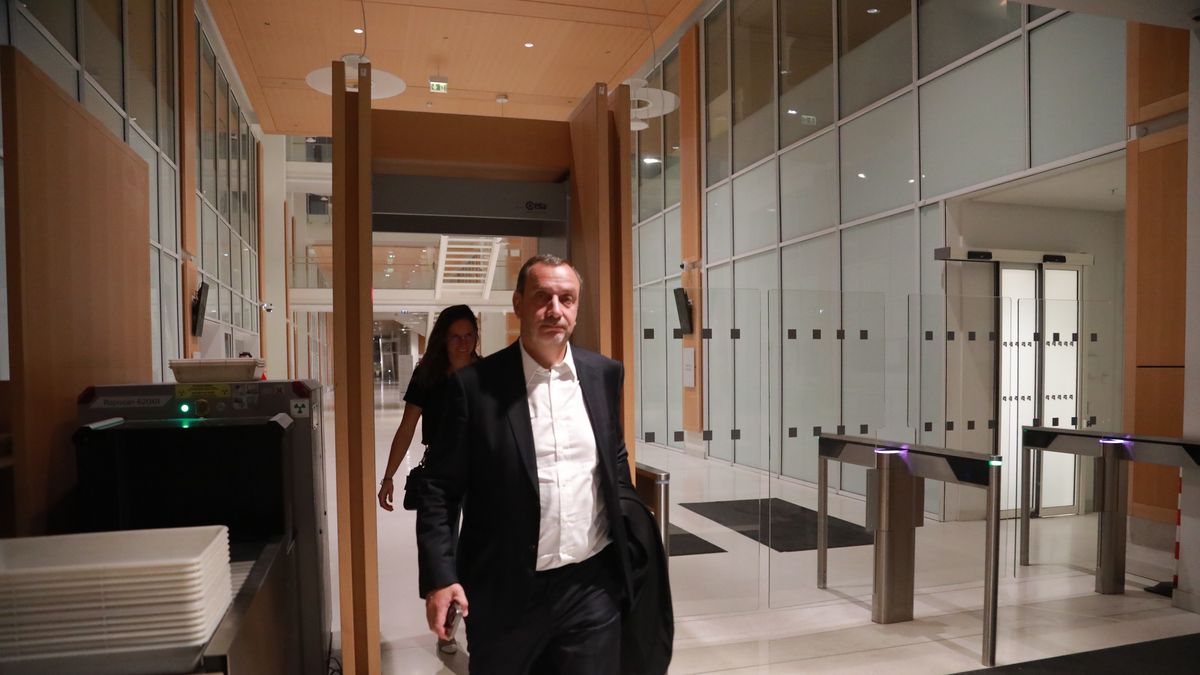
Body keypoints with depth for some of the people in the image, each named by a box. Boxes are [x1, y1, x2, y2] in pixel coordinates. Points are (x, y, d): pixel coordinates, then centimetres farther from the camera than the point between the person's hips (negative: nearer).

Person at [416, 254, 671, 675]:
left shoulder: (604, 374, 2)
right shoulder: (474, 385, -9)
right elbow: (440, 489, -6)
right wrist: (439, 577, -12)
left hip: (593, 585, 3)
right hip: (505, 594, -2)